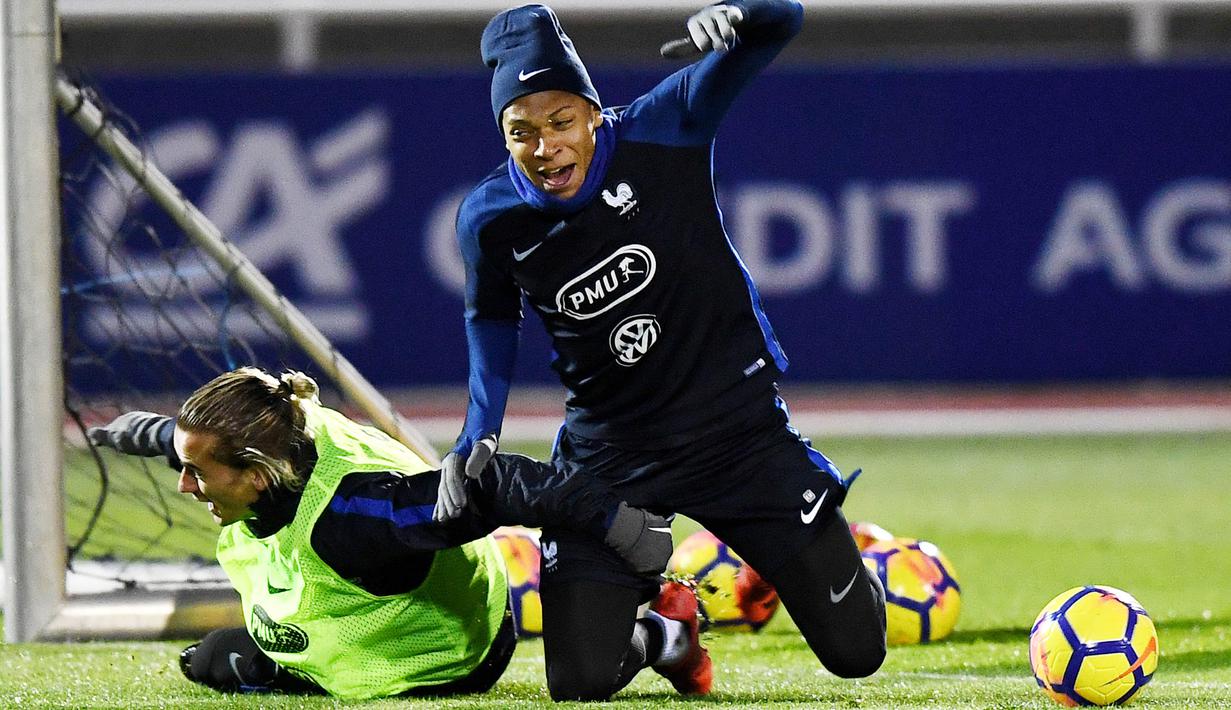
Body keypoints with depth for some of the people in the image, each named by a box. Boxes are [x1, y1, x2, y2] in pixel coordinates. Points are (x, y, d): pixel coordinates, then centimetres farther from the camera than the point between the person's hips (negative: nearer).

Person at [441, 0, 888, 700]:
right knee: (582, 682, -9)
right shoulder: (490, 219, -10)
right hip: (609, 453, 1)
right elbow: (493, 321, 11)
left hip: (741, 429, -1)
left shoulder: (661, 135, -16)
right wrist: (475, 442, -2)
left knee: (856, 650, 0)